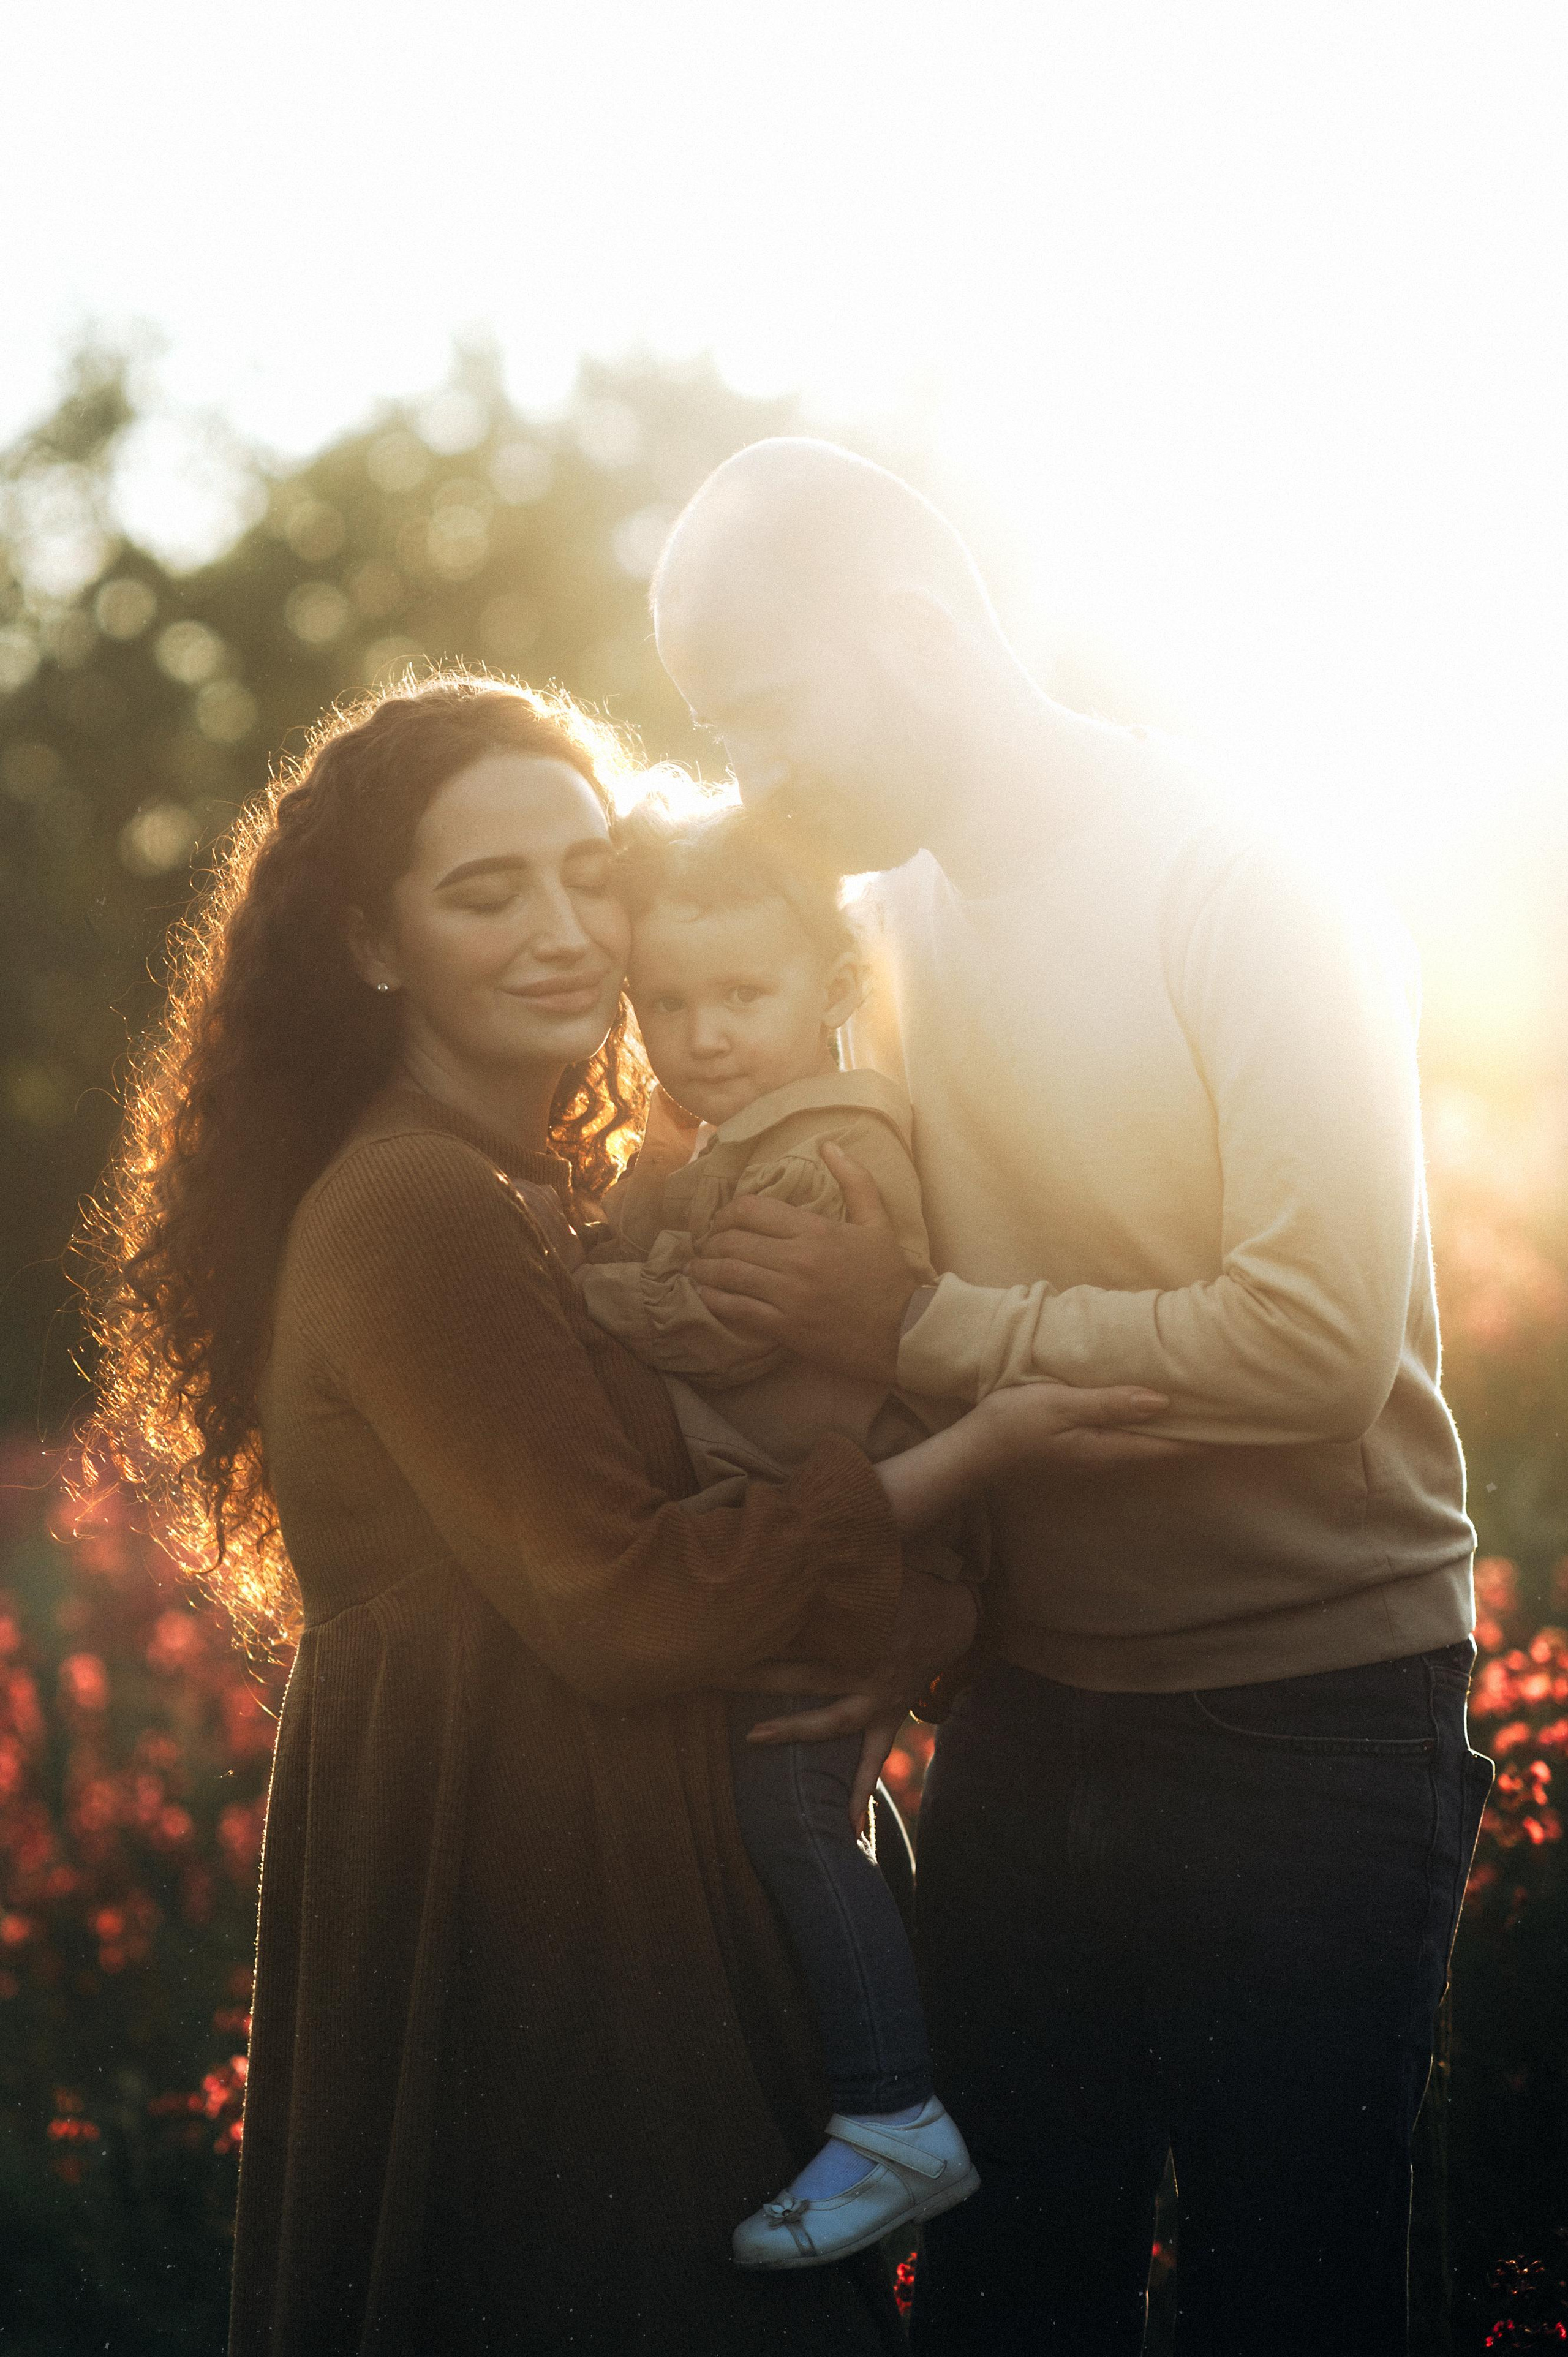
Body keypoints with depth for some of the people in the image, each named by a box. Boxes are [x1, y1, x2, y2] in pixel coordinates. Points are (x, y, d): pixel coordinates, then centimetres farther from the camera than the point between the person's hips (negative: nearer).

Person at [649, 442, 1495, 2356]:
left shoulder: (1252, 884, -13)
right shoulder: (892, 923, 8)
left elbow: (1318, 1337, -23)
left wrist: (918, 1324, -19)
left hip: (1310, 1724, -6)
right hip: (1023, 1723, 6)